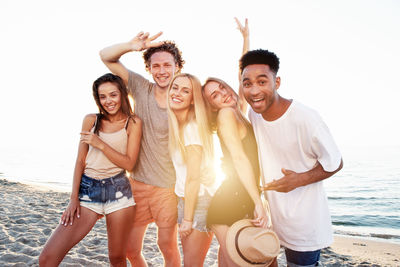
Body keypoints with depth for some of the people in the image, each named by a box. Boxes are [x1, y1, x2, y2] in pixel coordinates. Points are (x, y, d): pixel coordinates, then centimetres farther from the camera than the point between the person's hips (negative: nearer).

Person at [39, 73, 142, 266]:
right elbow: (80, 161, 7)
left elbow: (129, 164, -5)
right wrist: (74, 198, 3)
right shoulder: (90, 120, 7)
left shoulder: (133, 122, 1)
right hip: (88, 190, 2)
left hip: (118, 191, -2)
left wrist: (100, 144, -14)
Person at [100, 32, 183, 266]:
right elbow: (106, 56, 0)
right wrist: (132, 46, -20)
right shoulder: (142, 88, -1)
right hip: (138, 182, 3)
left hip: (168, 187, -2)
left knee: (167, 246, 10)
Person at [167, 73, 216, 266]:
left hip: (200, 200, -8)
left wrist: (187, 219, -14)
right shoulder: (176, 127, 6)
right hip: (185, 198, 8)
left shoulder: (192, 128, -19)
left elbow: (193, 178, -19)